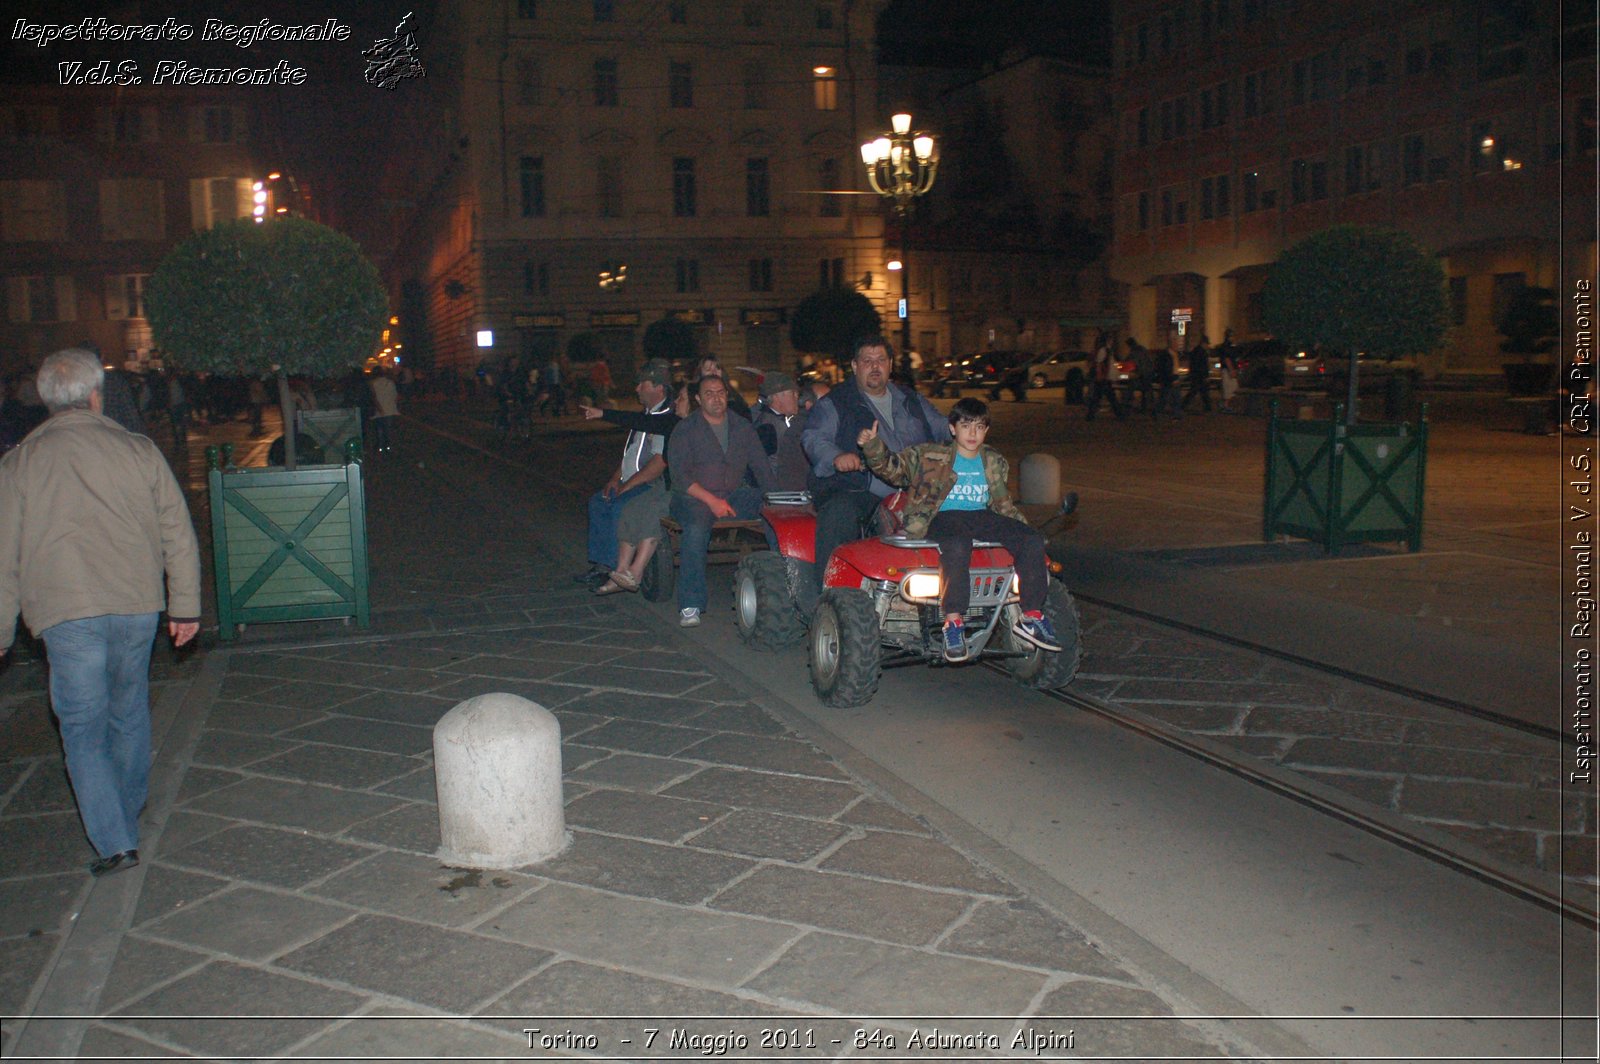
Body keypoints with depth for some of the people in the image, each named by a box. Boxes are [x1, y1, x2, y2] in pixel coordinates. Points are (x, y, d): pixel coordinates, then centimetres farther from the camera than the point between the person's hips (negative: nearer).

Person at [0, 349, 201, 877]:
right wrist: (185, 604, 12)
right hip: (138, 606, 2)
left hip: (67, 615, -2)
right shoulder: (137, 449, 3)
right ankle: (129, 812, 36)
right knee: (129, 713, 20)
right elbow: (178, 533, 4)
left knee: (83, 728, 6)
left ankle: (114, 841, 0)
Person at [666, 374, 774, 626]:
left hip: (735, 495, 4)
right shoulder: (685, 430, 1)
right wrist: (711, 500, -19)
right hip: (694, 497, -4)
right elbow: (679, 475, -9)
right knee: (696, 529, -37)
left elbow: (761, 468, 10)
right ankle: (690, 606, -32)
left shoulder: (742, 428, 14)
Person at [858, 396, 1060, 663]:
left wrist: (1022, 528, 15)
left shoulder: (994, 462, 19)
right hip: (941, 518, -5)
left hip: (981, 517, 5)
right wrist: (872, 446, -18)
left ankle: (1031, 616, -10)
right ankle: (953, 622, -36)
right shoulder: (929, 456, 5)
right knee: (957, 546, -40)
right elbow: (892, 467, 0)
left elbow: (1002, 503, 27)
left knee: (1033, 541, -17)